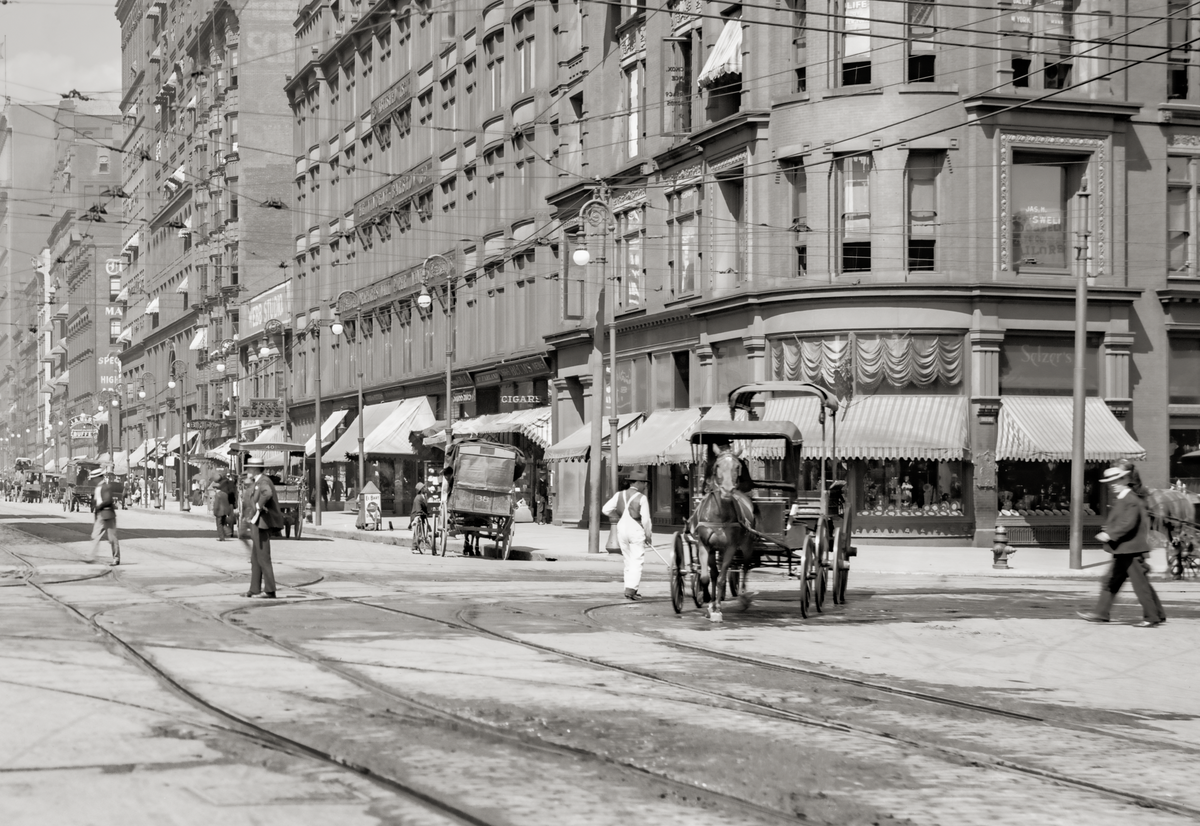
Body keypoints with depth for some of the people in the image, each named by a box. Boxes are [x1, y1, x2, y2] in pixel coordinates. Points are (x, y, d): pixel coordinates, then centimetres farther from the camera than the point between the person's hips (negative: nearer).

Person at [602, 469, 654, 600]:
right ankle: (631, 589, -12)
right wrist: (649, 535, 1)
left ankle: (629, 589, 16)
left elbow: (606, 509, 1)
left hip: (622, 528, 5)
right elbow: (645, 519, -10)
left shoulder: (619, 495, 4)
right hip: (636, 530, -5)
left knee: (628, 561, 15)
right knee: (637, 561, -1)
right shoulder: (641, 498, -10)